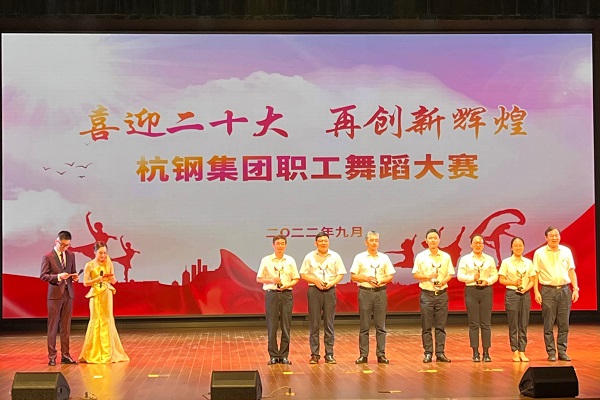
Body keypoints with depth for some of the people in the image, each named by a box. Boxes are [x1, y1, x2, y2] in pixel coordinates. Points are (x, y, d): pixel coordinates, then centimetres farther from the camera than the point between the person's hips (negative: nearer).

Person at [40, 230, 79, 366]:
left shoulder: (71, 255, 11)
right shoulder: (48, 257, -4)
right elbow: (43, 276, -9)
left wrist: (75, 277, -4)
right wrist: (58, 276, -21)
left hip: (68, 294, 5)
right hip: (55, 294, -5)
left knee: (66, 326, 8)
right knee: (53, 327, -1)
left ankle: (65, 355, 14)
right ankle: (52, 356, 3)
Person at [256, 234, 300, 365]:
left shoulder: (290, 261, 8)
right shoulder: (266, 260, 4)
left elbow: (296, 279, 10)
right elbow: (259, 279, 5)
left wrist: (287, 285, -9)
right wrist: (271, 280, -12)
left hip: (286, 294, 1)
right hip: (271, 294, -1)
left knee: (286, 326, 1)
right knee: (272, 326, -2)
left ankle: (284, 355, 8)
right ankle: (273, 355, 6)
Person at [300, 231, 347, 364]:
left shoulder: (335, 257, 7)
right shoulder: (309, 257, 6)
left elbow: (341, 274, 7)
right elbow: (303, 274, 5)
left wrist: (331, 283, -10)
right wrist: (315, 280, -11)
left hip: (330, 291, 1)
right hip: (314, 290, 0)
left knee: (329, 324, 2)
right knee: (314, 324, 0)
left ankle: (329, 354, 7)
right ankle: (314, 354, 4)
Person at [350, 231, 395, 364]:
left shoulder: (384, 258, 9)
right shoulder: (360, 258, 4)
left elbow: (390, 276, 9)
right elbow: (353, 276, 2)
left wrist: (381, 281, -10)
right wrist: (367, 278, -12)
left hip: (380, 292, 2)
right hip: (365, 292, -1)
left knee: (381, 326, 3)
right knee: (364, 326, 1)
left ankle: (381, 354, 7)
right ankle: (363, 355, 5)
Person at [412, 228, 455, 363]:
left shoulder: (446, 257, 7)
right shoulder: (421, 257, 2)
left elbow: (450, 274, 8)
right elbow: (415, 274, 1)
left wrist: (444, 281, -12)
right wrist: (428, 277, -14)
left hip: (442, 293, 2)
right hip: (426, 293, -1)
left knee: (441, 325, 3)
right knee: (426, 326, -1)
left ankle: (440, 353, 8)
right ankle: (428, 353, 5)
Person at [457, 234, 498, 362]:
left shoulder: (489, 259, 11)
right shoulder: (465, 259, 7)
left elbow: (495, 275, 7)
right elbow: (460, 276, 1)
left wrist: (487, 281, -11)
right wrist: (473, 278, -13)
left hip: (486, 290, 1)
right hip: (471, 290, -1)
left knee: (486, 323, 0)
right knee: (473, 323, -2)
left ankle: (486, 352, 4)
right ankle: (475, 353, 2)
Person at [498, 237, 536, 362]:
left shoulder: (528, 262, 8)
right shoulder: (506, 262, 0)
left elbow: (532, 281, 8)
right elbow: (501, 280, -2)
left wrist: (526, 288, -10)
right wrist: (514, 283, -16)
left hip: (525, 294, 3)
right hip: (512, 294, -3)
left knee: (524, 325, 3)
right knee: (513, 325, -1)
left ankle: (522, 351, 8)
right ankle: (515, 352, 5)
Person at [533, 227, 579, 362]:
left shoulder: (566, 251, 8)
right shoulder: (539, 253, 1)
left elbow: (571, 271, 10)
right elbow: (535, 274, 0)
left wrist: (575, 289, 3)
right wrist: (536, 292, -8)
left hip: (565, 290, 2)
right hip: (548, 291, -2)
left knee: (564, 323, 4)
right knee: (548, 324, 0)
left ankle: (562, 352, 11)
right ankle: (551, 352, 6)